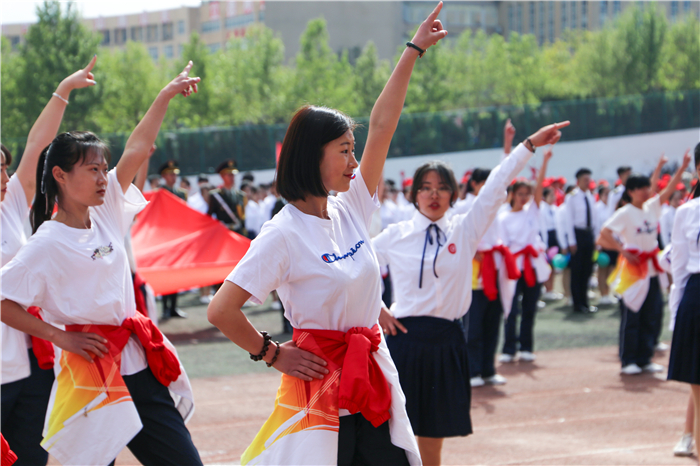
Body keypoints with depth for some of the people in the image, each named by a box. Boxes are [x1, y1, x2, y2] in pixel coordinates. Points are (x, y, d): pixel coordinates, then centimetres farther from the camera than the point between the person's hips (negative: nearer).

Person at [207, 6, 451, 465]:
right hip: (320, 382, -7)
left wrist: (414, 51, 9)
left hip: (373, 380, 7)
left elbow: (382, 126, 9)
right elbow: (221, 311, -17)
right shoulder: (284, 233, -13)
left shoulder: (350, 209, 7)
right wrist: (273, 354, -5)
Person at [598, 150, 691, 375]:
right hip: (633, 268, -6)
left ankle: (644, 359, 14)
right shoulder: (625, 213, -10)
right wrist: (623, 250, -14)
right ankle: (628, 361, 5)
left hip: (651, 268, 6)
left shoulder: (651, 208, 8)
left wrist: (683, 167, -2)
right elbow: (604, 234, -16)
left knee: (652, 316, 6)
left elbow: (668, 190, 5)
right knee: (631, 317, -2)